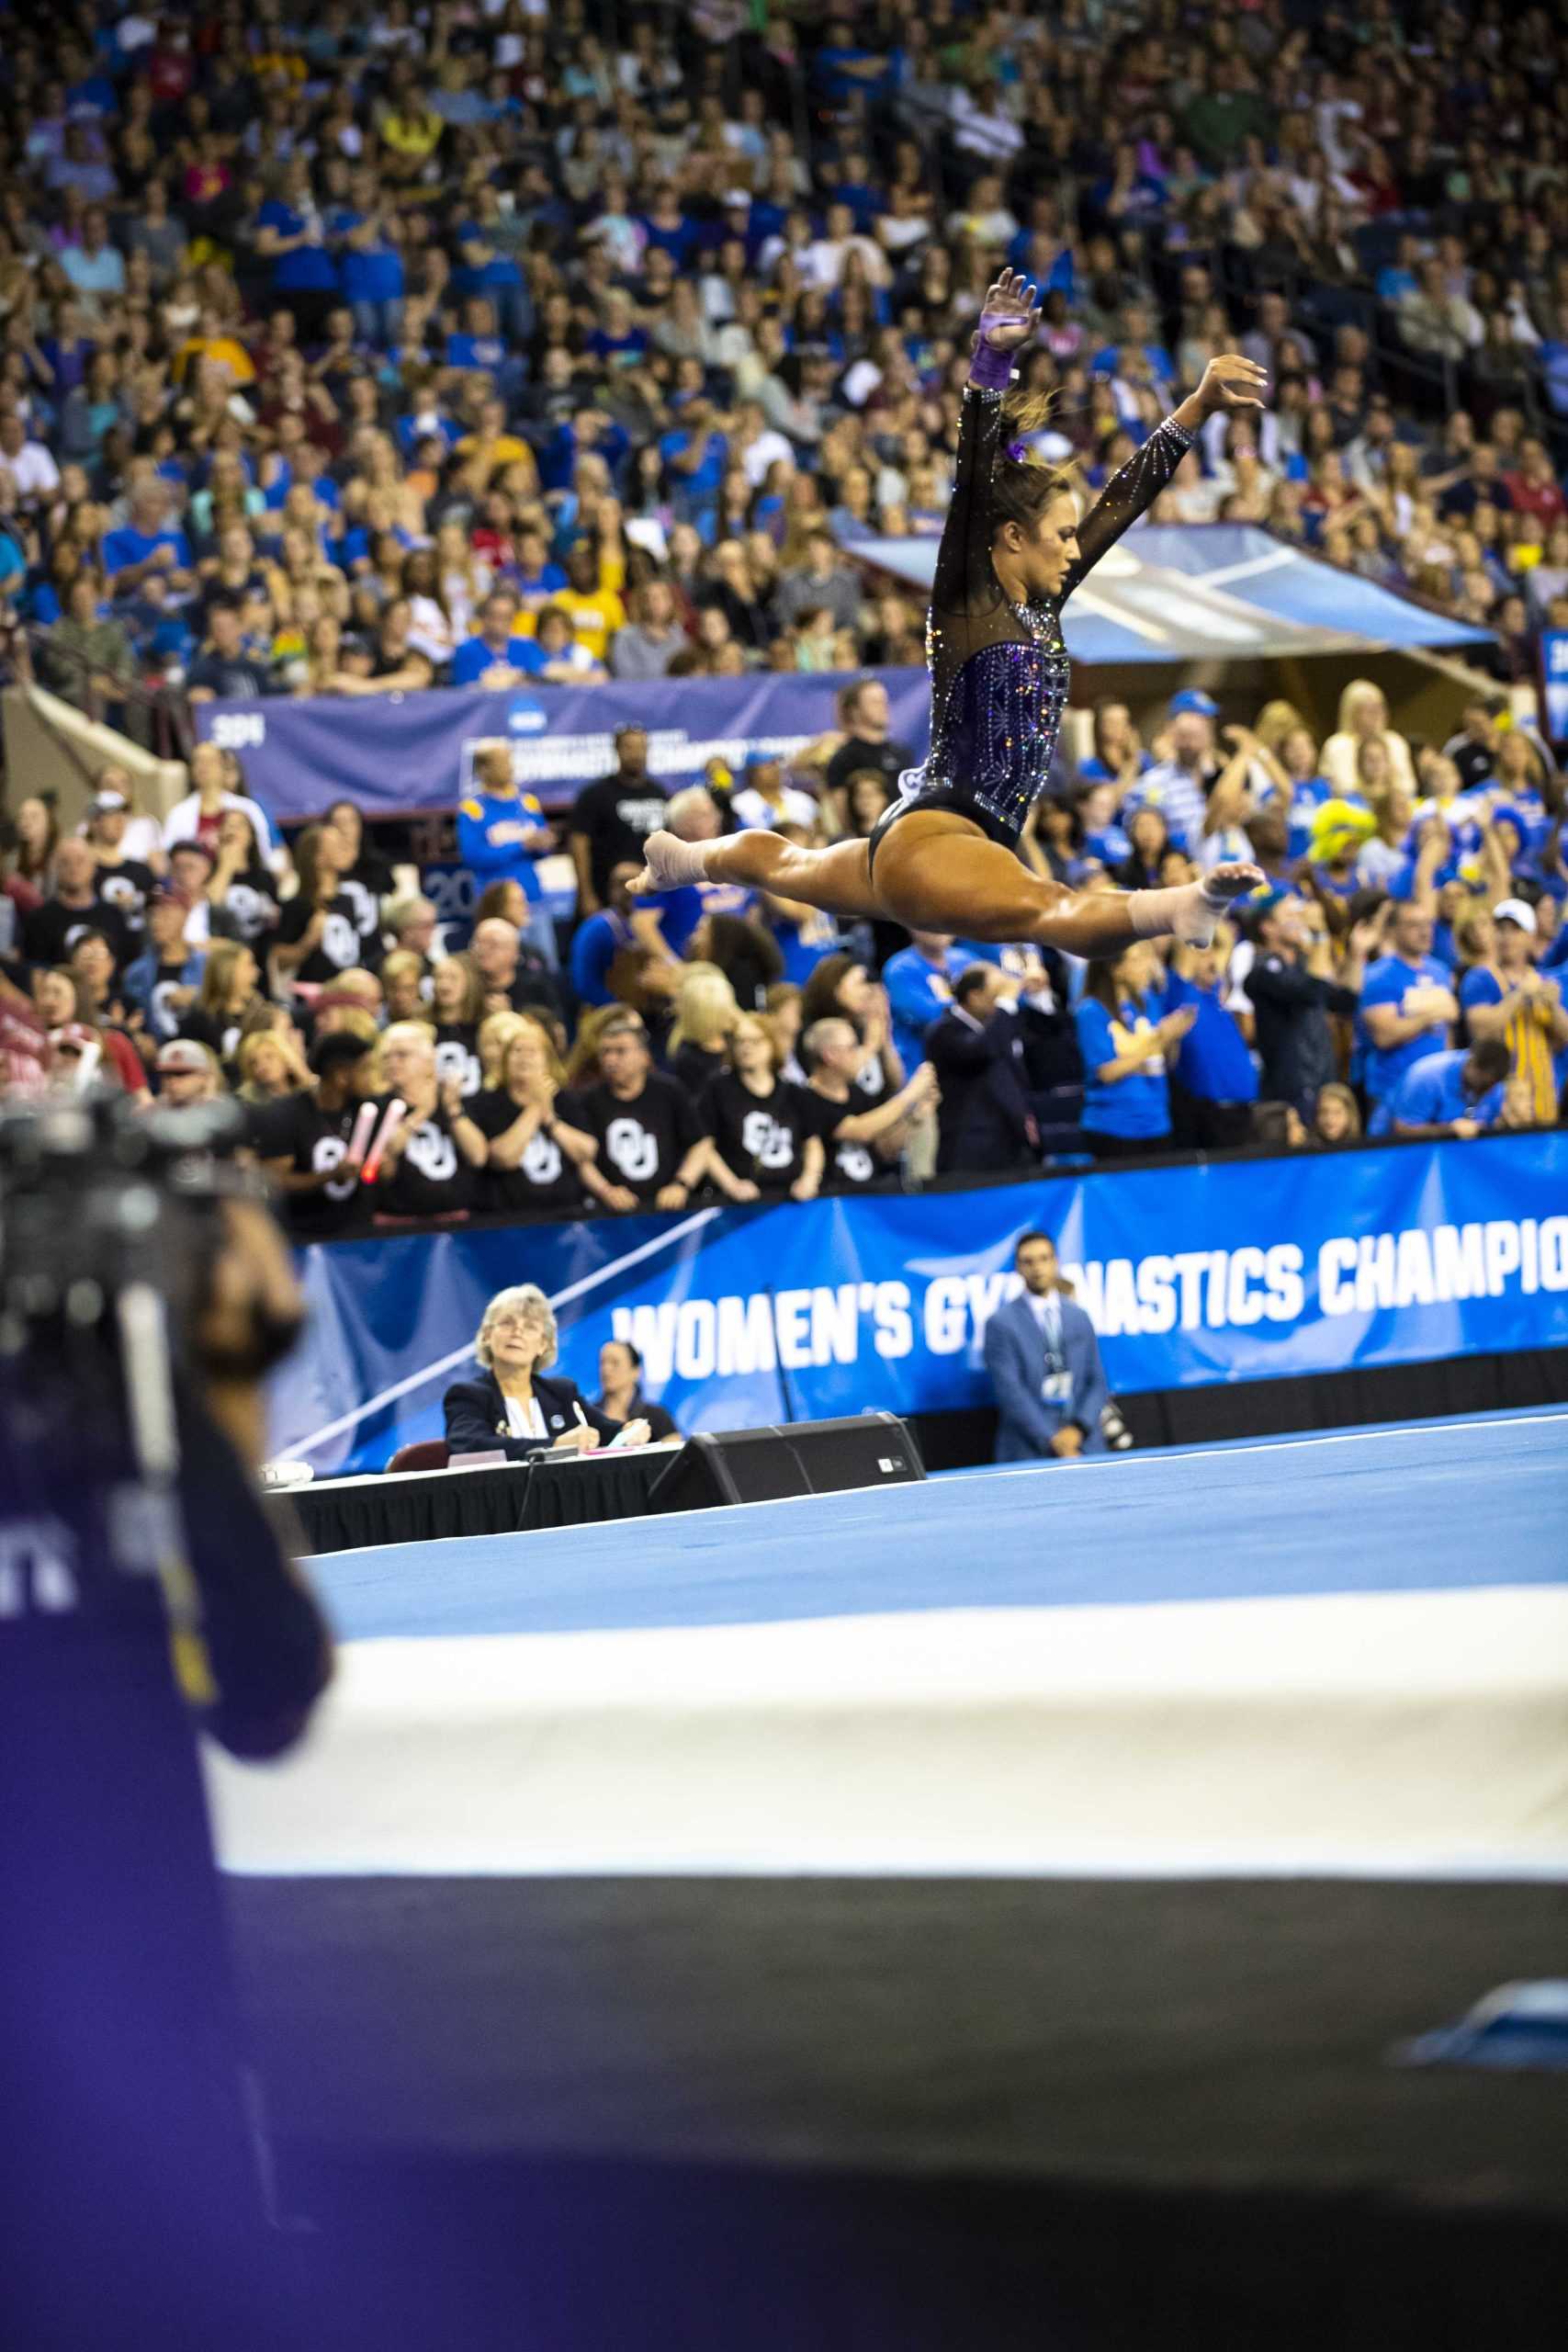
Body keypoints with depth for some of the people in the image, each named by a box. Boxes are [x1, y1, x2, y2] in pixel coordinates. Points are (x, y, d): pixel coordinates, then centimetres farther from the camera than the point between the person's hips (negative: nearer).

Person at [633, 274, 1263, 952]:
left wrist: (1201, 405, 9)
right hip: (930, 839, -10)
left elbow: (1123, 499, 10)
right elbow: (970, 490, -24)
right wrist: (988, 364, -37)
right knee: (1052, 912, -42)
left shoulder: (1040, 609, 10)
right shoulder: (966, 607, -10)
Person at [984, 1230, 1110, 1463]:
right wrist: (1052, 1439, -13)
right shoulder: (1002, 1323, 0)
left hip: (1083, 1448, 4)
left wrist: (1079, 1428, -5)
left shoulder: (1078, 1317, 14)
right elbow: (1009, 1391, -7)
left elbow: (1097, 1382, 13)